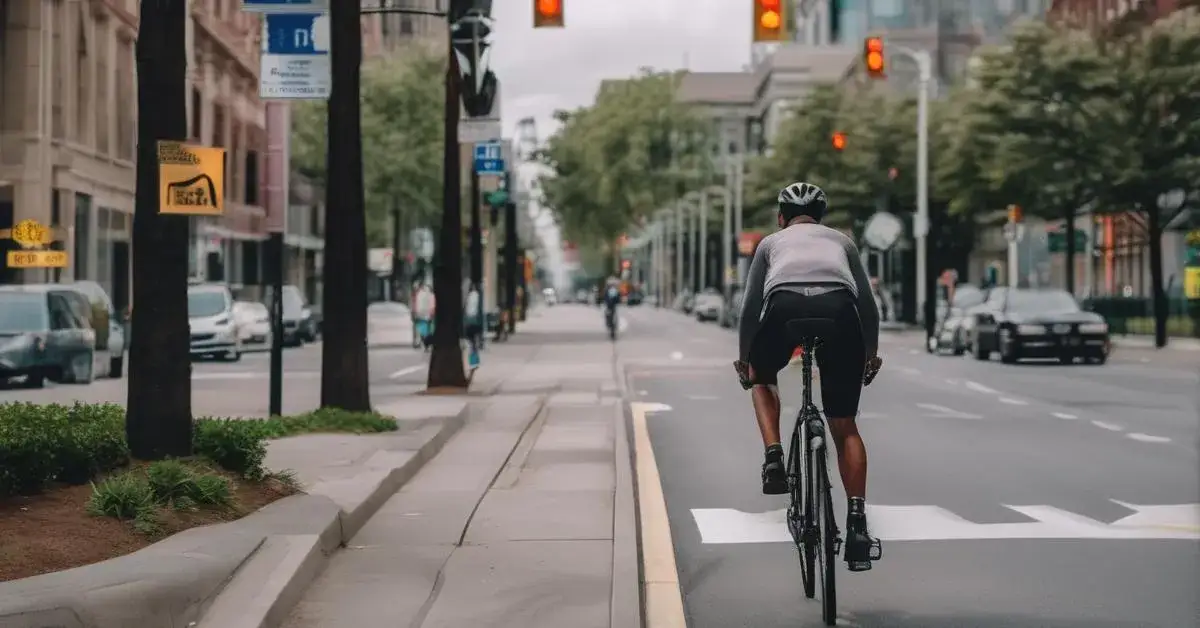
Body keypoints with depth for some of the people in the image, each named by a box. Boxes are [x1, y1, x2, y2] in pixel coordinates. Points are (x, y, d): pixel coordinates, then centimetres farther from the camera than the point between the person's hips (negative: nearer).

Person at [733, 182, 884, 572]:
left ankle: (774, 457, 10)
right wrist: (872, 354, 45)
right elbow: (868, 304, 32)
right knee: (844, 428, 14)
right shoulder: (841, 240, 37)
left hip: (785, 307, -1)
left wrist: (744, 360, 38)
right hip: (839, 310, 1)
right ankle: (857, 522, 2)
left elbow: (751, 307, 27)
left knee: (762, 378, 33)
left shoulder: (772, 242, 34)